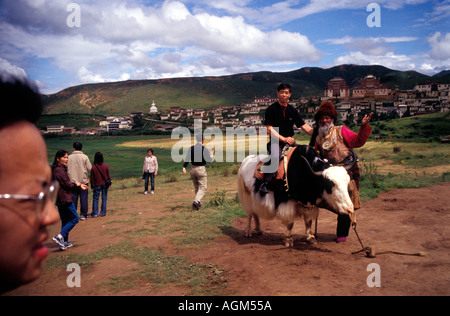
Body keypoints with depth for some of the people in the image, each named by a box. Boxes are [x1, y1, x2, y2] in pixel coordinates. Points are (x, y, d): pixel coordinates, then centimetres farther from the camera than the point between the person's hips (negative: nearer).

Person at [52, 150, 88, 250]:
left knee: (65, 220, 15)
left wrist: (79, 185, 14)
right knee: (74, 219, -4)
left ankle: (64, 242, 19)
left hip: (60, 200, 10)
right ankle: (59, 236, -12)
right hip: (65, 199, -10)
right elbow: (67, 184, -17)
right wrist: (76, 184, 2)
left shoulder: (58, 169, 15)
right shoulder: (60, 170, -16)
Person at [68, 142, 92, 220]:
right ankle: (83, 215, 9)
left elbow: (66, 169, -1)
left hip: (72, 181, 2)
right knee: (83, 198, 6)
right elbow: (89, 168, -7)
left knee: (73, 198, 10)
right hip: (83, 181, -2)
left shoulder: (69, 157, -2)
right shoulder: (84, 157, -7)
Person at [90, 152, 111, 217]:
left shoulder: (93, 167, -10)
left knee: (95, 198, 6)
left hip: (97, 185, -2)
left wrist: (92, 186, 6)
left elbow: (92, 178, -3)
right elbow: (108, 176, 2)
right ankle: (103, 212, 12)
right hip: (105, 184, 2)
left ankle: (95, 213, 6)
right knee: (104, 198, 9)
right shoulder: (106, 166, -5)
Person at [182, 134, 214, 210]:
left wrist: (184, 167, -11)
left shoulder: (191, 148, 1)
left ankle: (199, 204, 24)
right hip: (201, 169, -5)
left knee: (197, 188, 17)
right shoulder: (204, 149, -11)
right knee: (203, 188, 1)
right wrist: (211, 155, 9)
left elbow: (187, 159, -7)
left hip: (193, 169, 5)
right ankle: (196, 201, -19)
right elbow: (209, 160, -8)